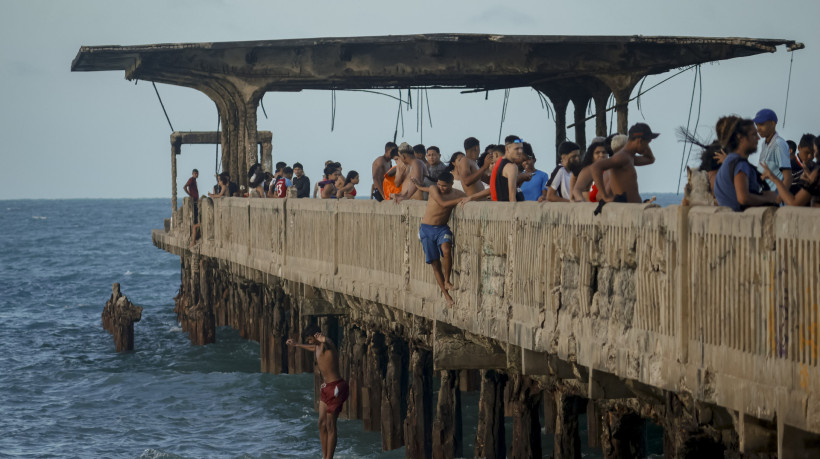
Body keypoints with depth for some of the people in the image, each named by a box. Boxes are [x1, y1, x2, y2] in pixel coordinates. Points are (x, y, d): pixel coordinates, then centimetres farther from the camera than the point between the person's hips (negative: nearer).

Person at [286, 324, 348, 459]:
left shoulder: (326, 345, -16)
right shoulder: (317, 348, 14)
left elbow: (329, 344, -43)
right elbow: (311, 348, 40)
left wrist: (324, 340, -68)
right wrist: (295, 345, 57)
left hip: (335, 387, -10)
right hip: (326, 387, 10)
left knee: (330, 426, -5)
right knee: (322, 424, 12)